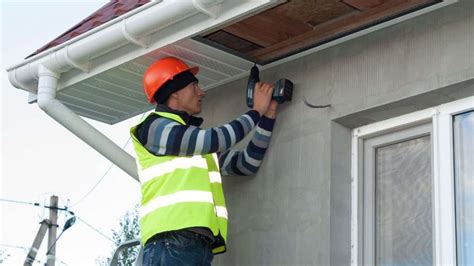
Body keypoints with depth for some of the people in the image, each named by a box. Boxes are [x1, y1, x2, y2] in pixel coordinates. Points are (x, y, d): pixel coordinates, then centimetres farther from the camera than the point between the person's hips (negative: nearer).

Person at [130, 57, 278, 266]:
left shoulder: (200, 144, 29)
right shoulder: (155, 126, 4)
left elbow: (247, 163, 28)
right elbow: (215, 139, -6)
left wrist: (268, 114, 23)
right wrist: (257, 111, 9)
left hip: (200, 245, 8)